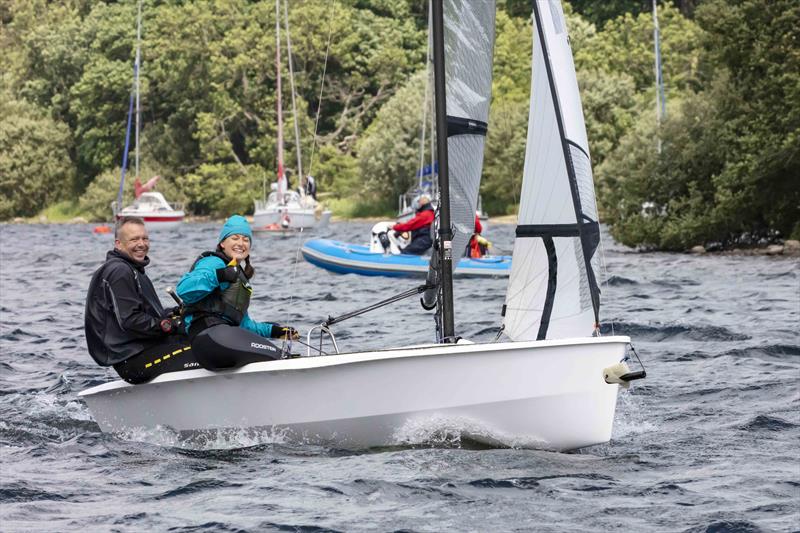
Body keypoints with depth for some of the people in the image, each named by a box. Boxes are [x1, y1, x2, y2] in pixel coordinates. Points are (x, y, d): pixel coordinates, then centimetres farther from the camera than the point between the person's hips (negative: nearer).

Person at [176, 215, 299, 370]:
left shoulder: (241, 277, 32)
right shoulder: (213, 262, 3)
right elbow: (184, 289, -16)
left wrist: (273, 331, 28)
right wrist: (218, 275, -25)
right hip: (209, 333, -9)